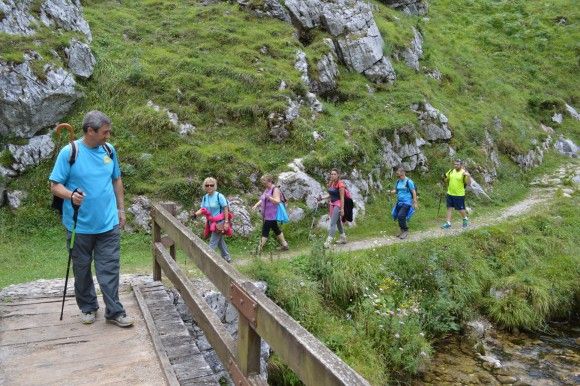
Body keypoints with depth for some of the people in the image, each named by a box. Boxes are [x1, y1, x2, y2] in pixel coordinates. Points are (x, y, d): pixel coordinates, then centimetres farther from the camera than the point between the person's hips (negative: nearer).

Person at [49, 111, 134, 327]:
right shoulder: (69, 152, -9)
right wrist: (71, 195, -28)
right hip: (80, 226, -2)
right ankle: (88, 308, 30)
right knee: (82, 269, 13)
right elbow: (55, 185, -8)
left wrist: (121, 209, 13)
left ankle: (114, 312, 11)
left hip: (108, 224, 2)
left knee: (110, 269, 3)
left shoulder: (109, 150, 3)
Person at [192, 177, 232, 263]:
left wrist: (226, 222, -19)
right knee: (220, 241, 19)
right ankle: (227, 258, 33)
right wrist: (196, 214, -17)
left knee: (212, 243, -7)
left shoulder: (219, 196, -17)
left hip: (219, 222, -7)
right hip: (212, 222, 7)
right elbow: (202, 209, 4)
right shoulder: (205, 197, 2)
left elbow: (226, 209, -16)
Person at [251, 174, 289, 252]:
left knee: (265, 231, -8)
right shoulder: (267, 189, 14)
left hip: (271, 215, -10)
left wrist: (269, 197, -37)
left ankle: (259, 249, -5)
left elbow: (277, 201, -22)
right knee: (276, 229, 15)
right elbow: (262, 200, 19)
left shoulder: (275, 189, -13)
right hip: (266, 214, 10)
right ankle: (284, 245, 24)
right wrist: (256, 205, 3)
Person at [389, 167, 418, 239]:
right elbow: (396, 190, 17)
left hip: (407, 203, -7)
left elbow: (414, 192, -9)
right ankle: (402, 231, 24)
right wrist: (391, 192, -6)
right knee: (399, 217, 6)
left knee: (400, 216, -18)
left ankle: (405, 230, -1)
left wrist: (415, 203, -9)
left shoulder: (408, 181, -11)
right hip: (399, 202, 7)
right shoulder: (398, 181, 8)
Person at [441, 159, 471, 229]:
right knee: (449, 208, 6)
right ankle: (448, 223, 11)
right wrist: (444, 177, -5)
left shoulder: (464, 173, -13)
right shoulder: (451, 171, 4)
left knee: (461, 209, 7)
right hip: (450, 193, 5)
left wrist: (468, 176, -34)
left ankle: (465, 219, 34)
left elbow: (468, 183, -18)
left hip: (459, 194, -5)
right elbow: (446, 180, 17)